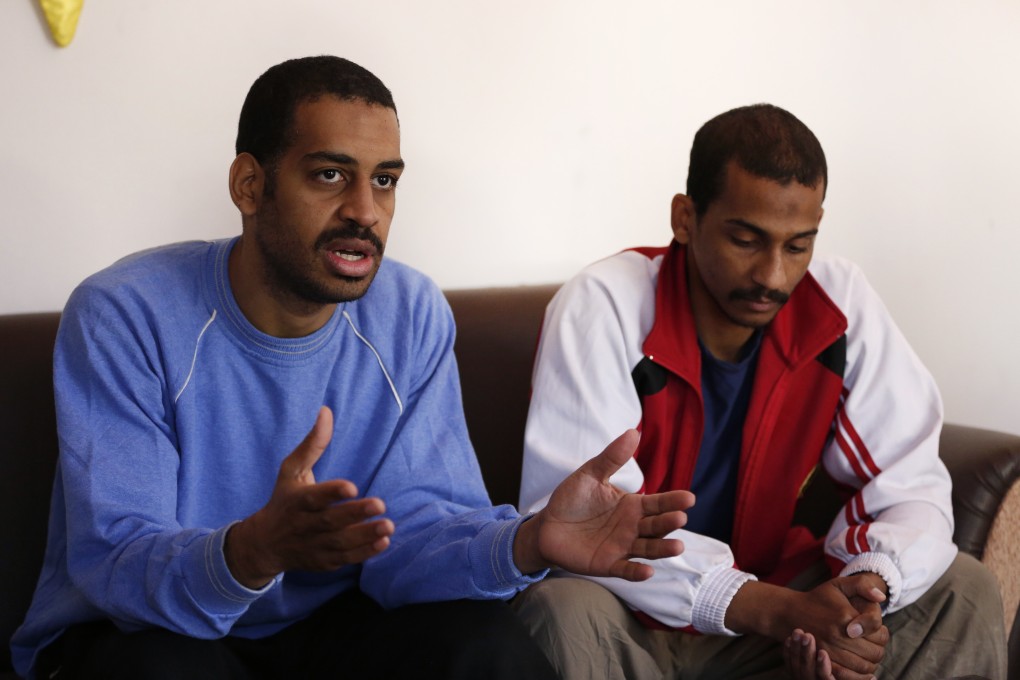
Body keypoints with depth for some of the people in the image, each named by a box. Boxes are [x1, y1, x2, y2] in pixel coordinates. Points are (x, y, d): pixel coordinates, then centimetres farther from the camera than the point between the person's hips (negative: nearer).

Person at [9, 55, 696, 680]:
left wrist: (529, 540, -35)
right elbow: (113, 561, -26)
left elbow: (412, 528, -13)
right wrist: (255, 551, -47)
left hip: (328, 621, 2)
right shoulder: (121, 317, -19)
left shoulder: (413, 317, -7)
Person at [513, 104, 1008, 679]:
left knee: (963, 589, -12)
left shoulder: (842, 301, -9)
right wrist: (773, 610, -35)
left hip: (772, 597, 3)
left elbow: (911, 487, -7)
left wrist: (866, 591, -31)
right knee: (568, 613, -35)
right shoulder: (602, 308, -20)